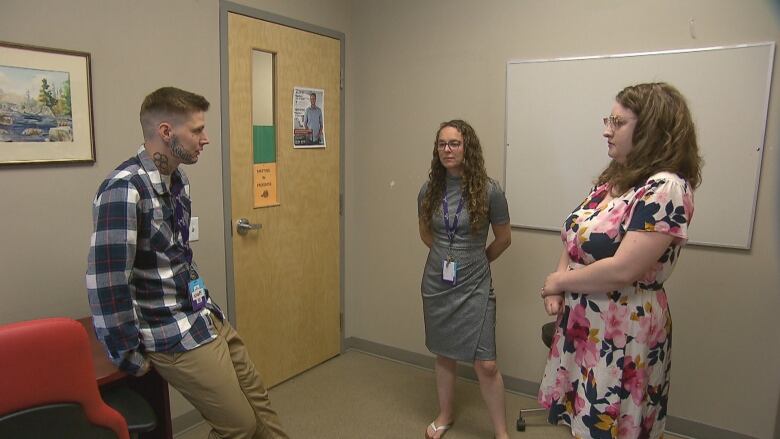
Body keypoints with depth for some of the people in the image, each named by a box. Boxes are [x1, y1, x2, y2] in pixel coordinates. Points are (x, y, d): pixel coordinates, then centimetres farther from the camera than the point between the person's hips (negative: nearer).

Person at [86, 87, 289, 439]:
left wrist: (207, 305, 15)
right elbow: (106, 284, -24)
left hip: (206, 319, 8)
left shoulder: (177, 179, 5)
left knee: (258, 400, 17)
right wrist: (131, 358, -14)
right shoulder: (125, 190, -23)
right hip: (175, 335, -8)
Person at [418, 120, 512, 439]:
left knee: (486, 364, -2)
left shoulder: (488, 190, -13)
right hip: (436, 283, 3)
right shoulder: (429, 190, -3)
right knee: (443, 354, 17)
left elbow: (503, 238, 1)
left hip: (475, 287, -3)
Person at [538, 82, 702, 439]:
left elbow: (622, 270, -26)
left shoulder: (666, 188, -19)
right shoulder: (612, 179, 8)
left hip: (623, 334, -7)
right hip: (582, 325, 8)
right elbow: (575, 239, 11)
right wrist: (557, 290, -6)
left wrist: (558, 281, -11)